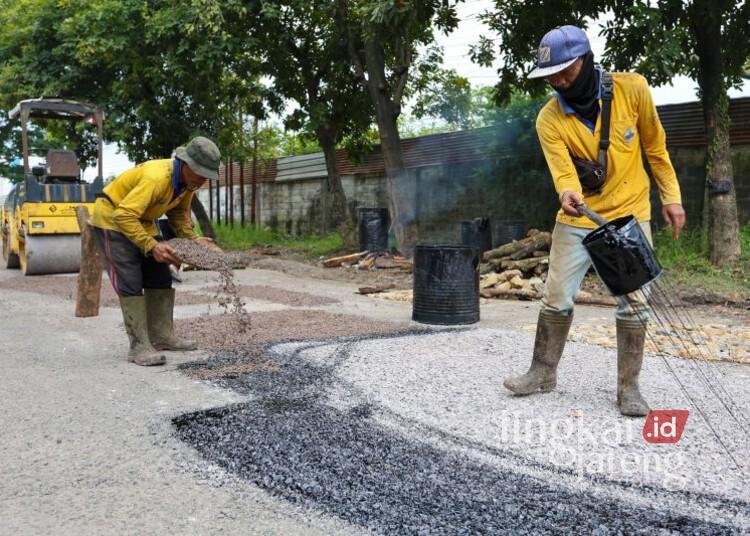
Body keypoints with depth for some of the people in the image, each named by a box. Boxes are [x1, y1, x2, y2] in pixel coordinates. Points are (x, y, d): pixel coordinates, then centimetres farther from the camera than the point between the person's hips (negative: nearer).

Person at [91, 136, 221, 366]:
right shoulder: (156, 177, -35)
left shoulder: (188, 179, -8)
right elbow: (124, 216, -37)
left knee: (160, 278, 7)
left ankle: (162, 336, 14)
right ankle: (139, 346, -12)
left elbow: (179, 213, 8)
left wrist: (192, 239, -6)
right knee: (131, 283, -14)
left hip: (141, 222, 9)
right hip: (113, 220, -9)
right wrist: (152, 246, -40)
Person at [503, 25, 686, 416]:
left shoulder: (632, 88, -13)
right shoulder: (549, 119, -13)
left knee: (633, 303, -1)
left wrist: (671, 196, 0)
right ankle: (543, 373, 21)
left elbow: (655, 147, 0)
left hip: (630, 214, 0)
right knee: (556, 299, 4)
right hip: (577, 220, 1)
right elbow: (562, 171, -24)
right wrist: (567, 194, -47)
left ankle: (628, 388, 11)